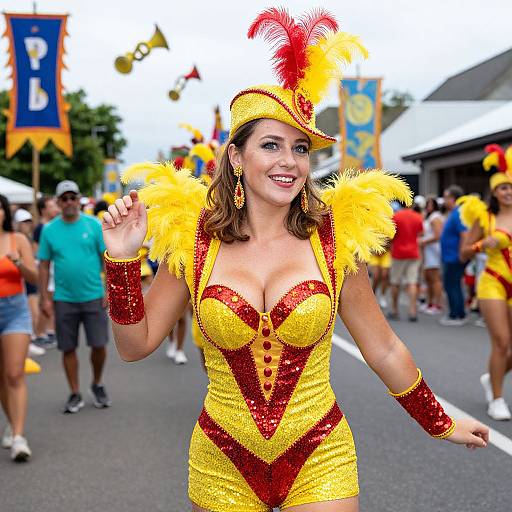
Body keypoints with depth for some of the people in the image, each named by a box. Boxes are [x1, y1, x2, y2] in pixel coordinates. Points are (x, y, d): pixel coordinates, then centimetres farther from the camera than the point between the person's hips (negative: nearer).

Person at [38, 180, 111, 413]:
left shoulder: (93, 225, -1)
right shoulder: (49, 230, 2)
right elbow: (44, 265, 5)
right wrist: (45, 298, 0)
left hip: (93, 297, -1)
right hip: (64, 300, 1)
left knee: (99, 345, -1)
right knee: (68, 349, 6)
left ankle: (97, 385, 25)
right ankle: (75, 394, 20)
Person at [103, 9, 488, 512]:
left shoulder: (338, 238, -8)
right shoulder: (191, 238, -6)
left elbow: (384, 351, 4)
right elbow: (135, 345, 0)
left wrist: (442, 425, 12)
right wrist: (122, 260, -12)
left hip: (320, 461, -1)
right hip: (222, 465, 1)